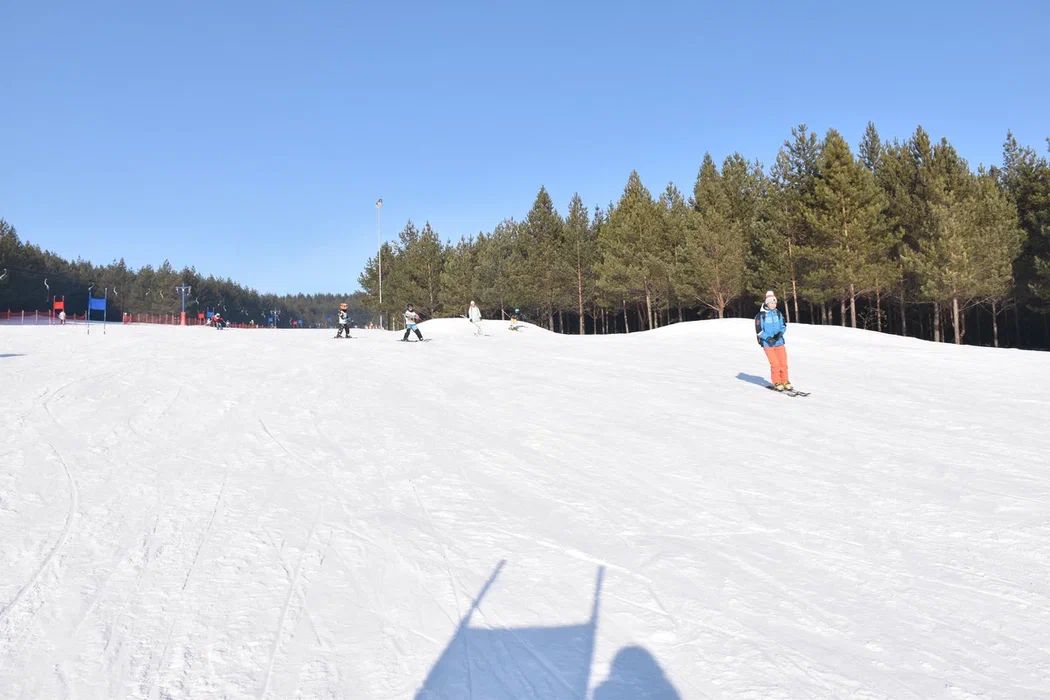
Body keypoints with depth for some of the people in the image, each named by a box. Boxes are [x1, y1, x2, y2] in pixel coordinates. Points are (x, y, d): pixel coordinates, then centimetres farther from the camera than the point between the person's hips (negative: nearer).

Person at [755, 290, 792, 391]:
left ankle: (785, 382, 15)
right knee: (775, 364, -6)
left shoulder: (778, 313, 7)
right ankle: (777, 383, 9)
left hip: (779, 342, 4)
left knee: (783, 363, 1)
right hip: (767, 343, -4)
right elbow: (758, 330, -6)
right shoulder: (761, 315, -7)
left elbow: (784, 325, 13)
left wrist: (780, 333, -7)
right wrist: (768, 338, -18)